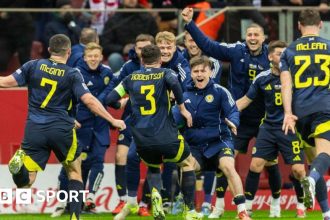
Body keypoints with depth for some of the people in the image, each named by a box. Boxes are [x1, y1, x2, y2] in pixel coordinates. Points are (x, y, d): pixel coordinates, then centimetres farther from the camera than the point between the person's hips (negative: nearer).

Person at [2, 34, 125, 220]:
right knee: (75, 172, 20)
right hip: (61, 129, -1)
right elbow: (89, 100, -10)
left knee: (27, 180, 0)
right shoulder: (72, 74, -3)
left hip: (34, 129, 1)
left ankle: (19, 164, -35)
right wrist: (113, 120, -4)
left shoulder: (34, 66, 2)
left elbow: (7, 82, 1)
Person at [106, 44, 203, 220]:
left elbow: (110, 99, 11)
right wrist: (182, 108, -10)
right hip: (166, 137, -3)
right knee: (188, 163, 24)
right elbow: (174, 83, -20)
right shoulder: (164, 73, 4)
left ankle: (155, 194, -2)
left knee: (153, 167, 32)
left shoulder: (131, 78, 12)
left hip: (141, 140, 3)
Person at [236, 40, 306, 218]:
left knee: (298, 169, -10)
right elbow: (246, 100, 12)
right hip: (269, 127, 2)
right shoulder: (262, 79, 1)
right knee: (256, 165, -6)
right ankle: (247, 206, 7)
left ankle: (301, 206, 12)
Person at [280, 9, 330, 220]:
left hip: (300, 111, 3)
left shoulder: (290, 50, 12)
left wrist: (288, 113, -6)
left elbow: (286, 84, 0)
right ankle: (311, 179, -52)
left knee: (313, 158, 15)